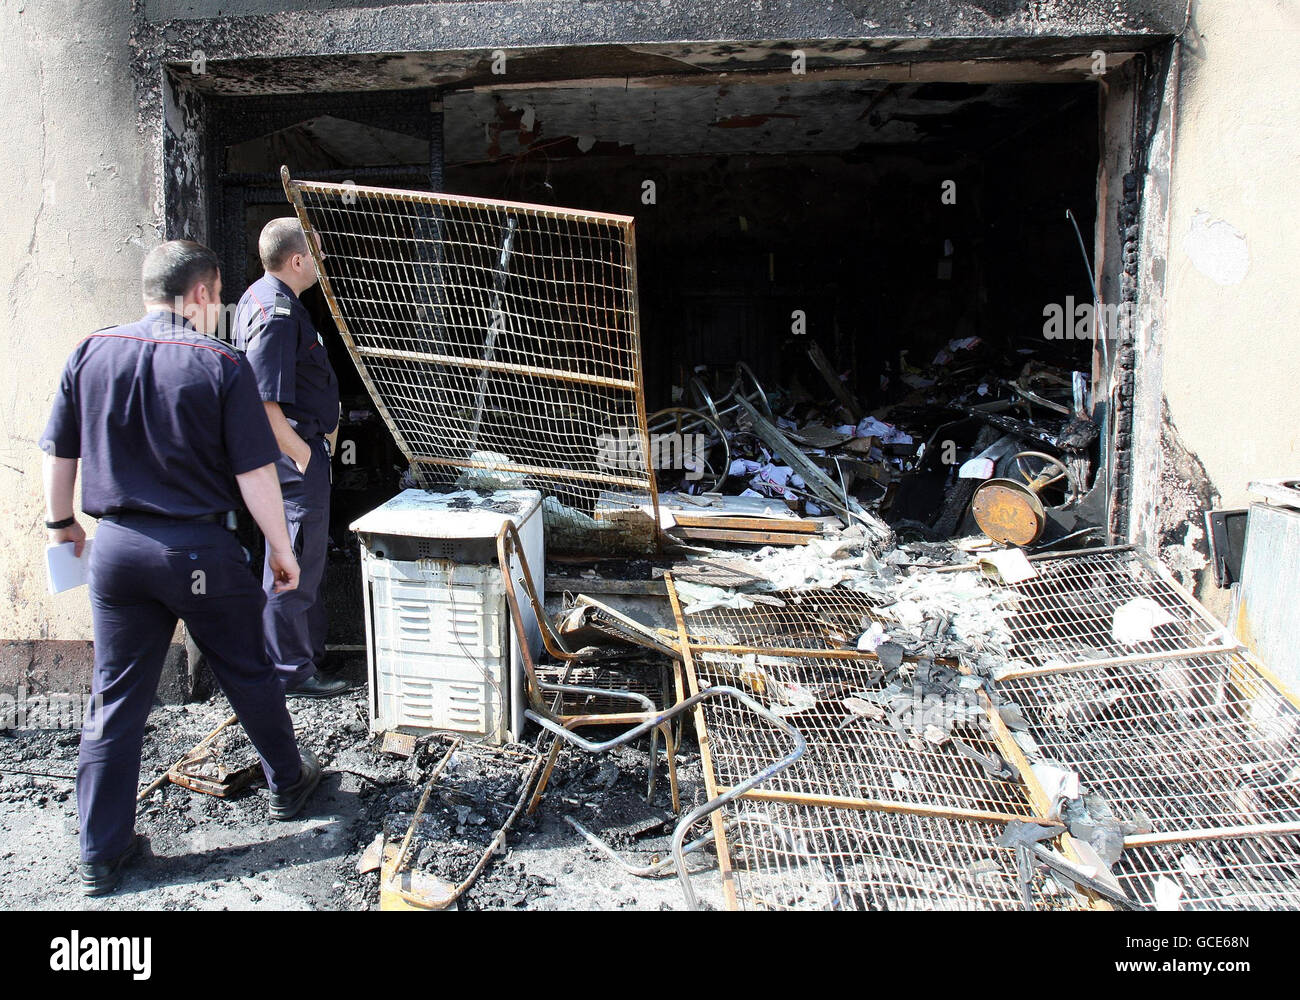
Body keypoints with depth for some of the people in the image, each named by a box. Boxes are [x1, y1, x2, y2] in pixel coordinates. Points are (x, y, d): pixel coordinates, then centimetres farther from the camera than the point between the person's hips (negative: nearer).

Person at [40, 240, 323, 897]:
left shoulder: (91, 353, 1)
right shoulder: (221, 366, -11)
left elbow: (59, 454, 8)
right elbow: (254, 474, -12)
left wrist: (61, 522, 25)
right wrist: (281, 548, 0)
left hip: (115, 547, 4)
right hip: (199, 549, -3)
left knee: (115, 699, 12)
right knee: (249, 675, 17)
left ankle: (101, 854, 20)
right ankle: (287, 783, 36)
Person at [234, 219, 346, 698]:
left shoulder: (260, 295, 14)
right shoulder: (278, 312, -20)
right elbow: (265, 403, -27)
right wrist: (301, 454, -21)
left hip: (297, 448, 11)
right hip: (294, 450, -11)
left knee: (308, 556, 20)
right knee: (293, 563, -2)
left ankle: (311, 652, 33)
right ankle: (291, 672, 8)